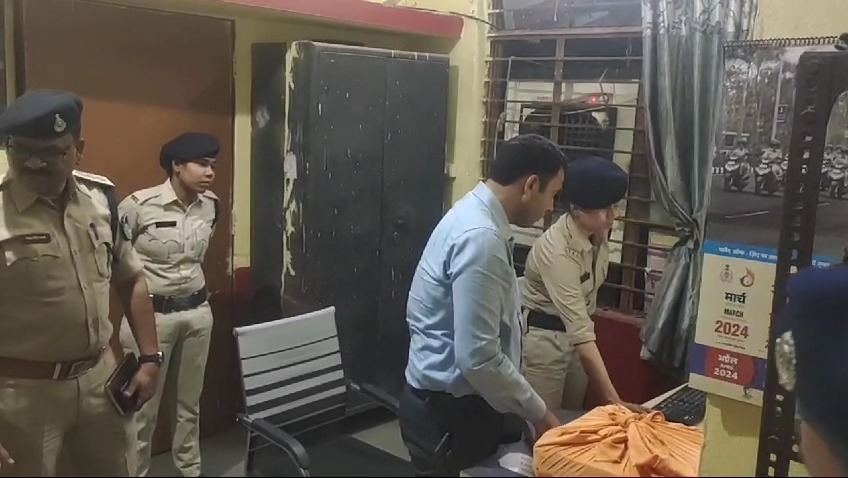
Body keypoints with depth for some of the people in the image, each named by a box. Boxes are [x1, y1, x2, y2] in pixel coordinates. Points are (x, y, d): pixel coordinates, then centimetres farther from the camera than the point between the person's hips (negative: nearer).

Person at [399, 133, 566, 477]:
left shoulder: (476, 216, 7)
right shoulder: (481, 238, -26)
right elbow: (478, 357, -28)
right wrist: (538, 413, -16)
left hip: (458, 401, 10)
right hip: (448, 411, -10)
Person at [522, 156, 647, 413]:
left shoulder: (597, 233, -6)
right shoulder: (557, 250, -31)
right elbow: (580, 331, -37)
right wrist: (613, 399, -41)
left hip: (575, 336, 8)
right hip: (543, 338, -7)